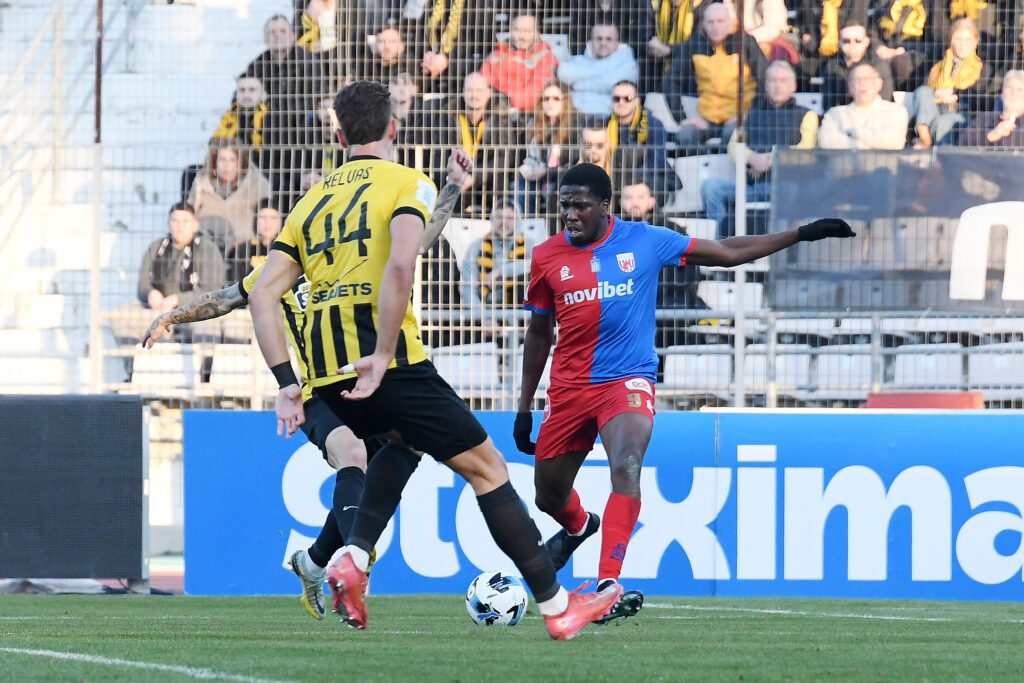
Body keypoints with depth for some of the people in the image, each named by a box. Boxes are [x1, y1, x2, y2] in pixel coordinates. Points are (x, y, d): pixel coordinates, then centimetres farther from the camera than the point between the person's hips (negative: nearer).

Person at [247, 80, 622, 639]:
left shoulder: (312, 200, 18)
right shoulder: (406, 183, 2)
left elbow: (262, 295, 9)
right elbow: (400, 265, -19)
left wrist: (287, 382, 6)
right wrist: (381, 356, -18)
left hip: (327, 377, 6)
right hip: (389, 369, -6)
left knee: (406, 441, 34)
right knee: (485, 465, 6)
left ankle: (353, 558, 11)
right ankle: (556, 605, 7)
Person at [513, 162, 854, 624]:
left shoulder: (644, 241, -2)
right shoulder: (547, 257, 2)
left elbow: (728, 253, 6)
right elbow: (539, 332, 14)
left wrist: (801, 235, 2)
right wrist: (525, 408, 15)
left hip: (627, 381, -3)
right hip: (568, 389, 3)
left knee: (626, 468, -30)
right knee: (548, 496, 13)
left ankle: (608, 586, -34)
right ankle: (578, 526, 53)